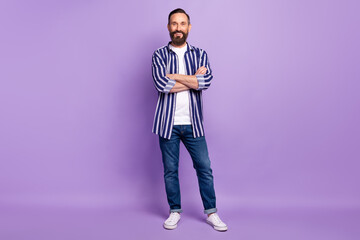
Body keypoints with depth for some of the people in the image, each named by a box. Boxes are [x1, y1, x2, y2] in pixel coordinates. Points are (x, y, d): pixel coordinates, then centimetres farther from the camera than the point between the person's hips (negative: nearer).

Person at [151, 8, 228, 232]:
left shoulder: (200, 54, 6)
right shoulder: (159, 55, 3)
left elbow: (207, 81, -12)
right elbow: (161, 84, -15)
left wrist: (174, 76, -12)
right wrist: (193, 79, -10)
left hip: (192, 122, 1)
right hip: (168, 122, 0)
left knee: (204, 167, 5)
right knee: (170, 170, 9)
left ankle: (211, 212, 21)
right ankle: (175, 211, 26)